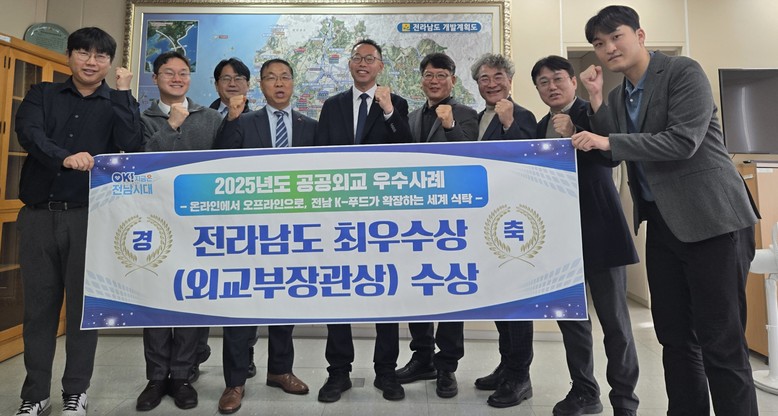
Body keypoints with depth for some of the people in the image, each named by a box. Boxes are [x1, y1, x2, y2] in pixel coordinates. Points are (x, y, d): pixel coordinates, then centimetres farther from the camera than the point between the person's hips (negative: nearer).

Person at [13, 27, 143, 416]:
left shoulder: (117, 103, 8)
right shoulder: (42, 94, 12)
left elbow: (130, 144, -11)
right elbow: (28, 133, -7)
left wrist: (122, 91, -7)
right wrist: (65, 157, -26)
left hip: (89, 215, -1)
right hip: (38, 214, 2)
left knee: (83, 304, 4)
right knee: (38, 304, 8)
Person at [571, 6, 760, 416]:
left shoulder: (683, 71, -7)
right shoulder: (618, 96, 13)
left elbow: (684, 141, -19)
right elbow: (610, 157, 4)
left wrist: (608, 142, -20)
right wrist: (596, 101, -1)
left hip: (710, 217, -6)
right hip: (662, 222, 7)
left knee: (721, 340, -2)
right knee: (674, 335, 13)